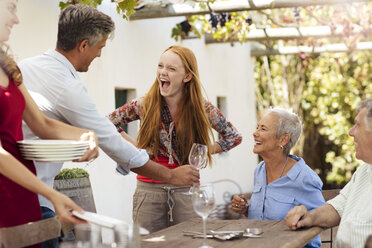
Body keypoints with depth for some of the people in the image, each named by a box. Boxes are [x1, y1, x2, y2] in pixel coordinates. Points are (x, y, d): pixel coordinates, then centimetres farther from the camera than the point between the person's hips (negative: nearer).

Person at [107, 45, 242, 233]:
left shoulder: (202, 108, -2)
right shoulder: (144, 105, -2)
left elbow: (234, 136, 12)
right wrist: (132, 147, 3)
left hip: (187, 191, 0)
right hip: (149, 188, 0)